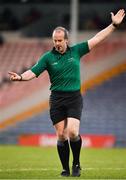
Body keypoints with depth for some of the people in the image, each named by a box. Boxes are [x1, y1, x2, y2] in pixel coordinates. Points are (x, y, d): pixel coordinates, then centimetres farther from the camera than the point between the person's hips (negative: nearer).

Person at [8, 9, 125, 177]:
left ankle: (76, 164, 5)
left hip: (74, 98, -1)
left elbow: (96, 39, 7)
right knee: (61, 135, -1)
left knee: (72, 131, -17)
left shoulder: (76, 51, 5)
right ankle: (66, 169, 10)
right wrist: (20, 77, -24)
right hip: (57, 100, 1)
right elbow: (33, 72, -4)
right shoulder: (48, 57, 1)